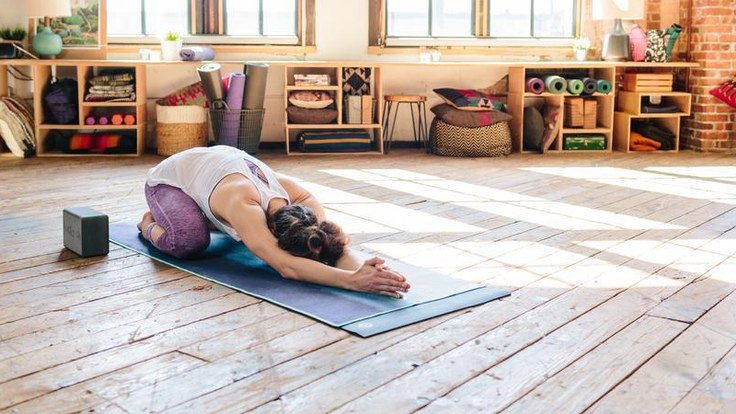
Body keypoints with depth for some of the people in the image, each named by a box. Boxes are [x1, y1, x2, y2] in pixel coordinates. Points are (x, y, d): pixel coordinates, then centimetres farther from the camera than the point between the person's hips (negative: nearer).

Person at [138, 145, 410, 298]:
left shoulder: (301, 201, -31)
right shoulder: (242, 205, -49)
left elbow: (337, 243, -39)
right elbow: (285, 266, -61)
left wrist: (361, 269, -62)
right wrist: (352, 280, -73)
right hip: (168, 179, -5)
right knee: (189, 241, -29)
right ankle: (150, 224, 6)